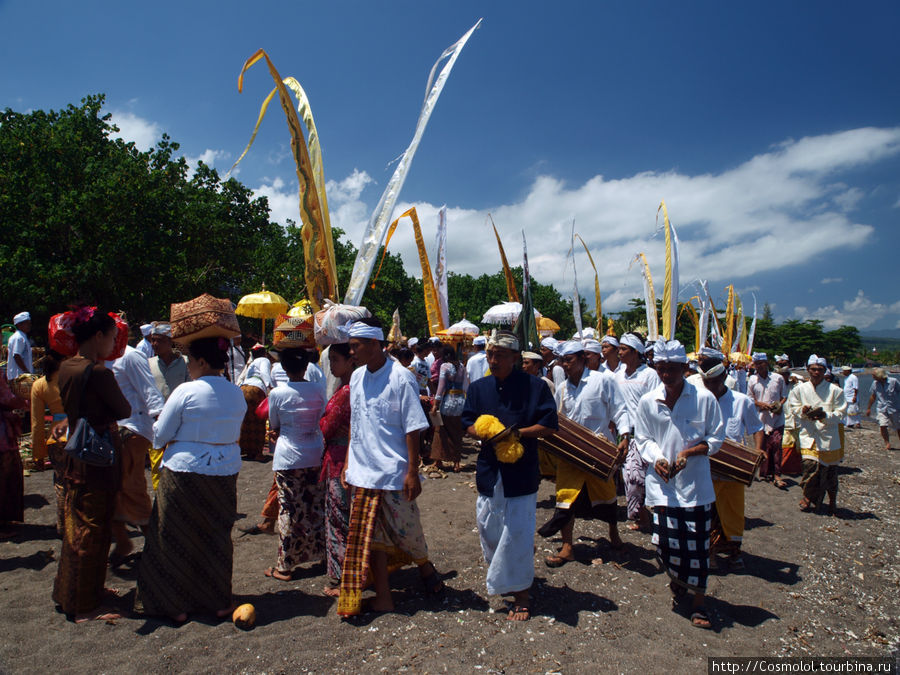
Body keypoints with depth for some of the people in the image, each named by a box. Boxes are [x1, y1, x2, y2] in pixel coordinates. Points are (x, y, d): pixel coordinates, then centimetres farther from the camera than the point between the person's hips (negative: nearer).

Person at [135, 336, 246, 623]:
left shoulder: (185, 392, -14)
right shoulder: (237, 394, 1)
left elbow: (160, 435, -7)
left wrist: (179, 439, 13)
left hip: (184, 471, -4)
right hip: (225, 472, 5)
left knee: (176, 538, 12)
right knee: (217, 536, 16)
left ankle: (176, 605, 22)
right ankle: (219, 601, 26)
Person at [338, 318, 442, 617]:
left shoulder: (400, 377, -14)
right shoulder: (356, 377, 6)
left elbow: (412, 428, -13)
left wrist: (412, 472, -14)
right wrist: (348, 463, 13)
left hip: (393, 471, -6)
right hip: (363, 471, 6)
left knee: (405, 530, 8)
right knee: (369, 534, 10)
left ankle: (425, 566, 38)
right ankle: (382, 594, 24)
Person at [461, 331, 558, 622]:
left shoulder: (534, 386, -7)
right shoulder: (478, 388, 6)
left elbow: (549, 425, -7)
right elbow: (468, 423, 9)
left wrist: (517, 433, -20)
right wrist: (485, 433, -12)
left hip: (521, 472, -5)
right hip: (488, 469, 5)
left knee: (517, 532, -2)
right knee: (488, 529, 15)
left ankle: (521, 593, 15)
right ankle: (502, 578, 42)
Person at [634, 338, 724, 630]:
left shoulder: (704, 398, -7)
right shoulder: (647, 401, 0)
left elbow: (715, 439, -1)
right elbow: (642, 439, 6)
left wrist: (689, 452, -16)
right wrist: (656, 458, -13)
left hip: (695, 483, -1)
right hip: (662, 482, 2)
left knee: (697, 544, 4)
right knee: (664, 540, 2)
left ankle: (698, 603, 23)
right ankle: (677, 583, 33)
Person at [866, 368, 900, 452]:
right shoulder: (875, 383, 0)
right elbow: (873, 396, 13)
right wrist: (869, 408, 17)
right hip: (882, 409, 2)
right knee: (882, 426, -11)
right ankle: (887, 443, 7)